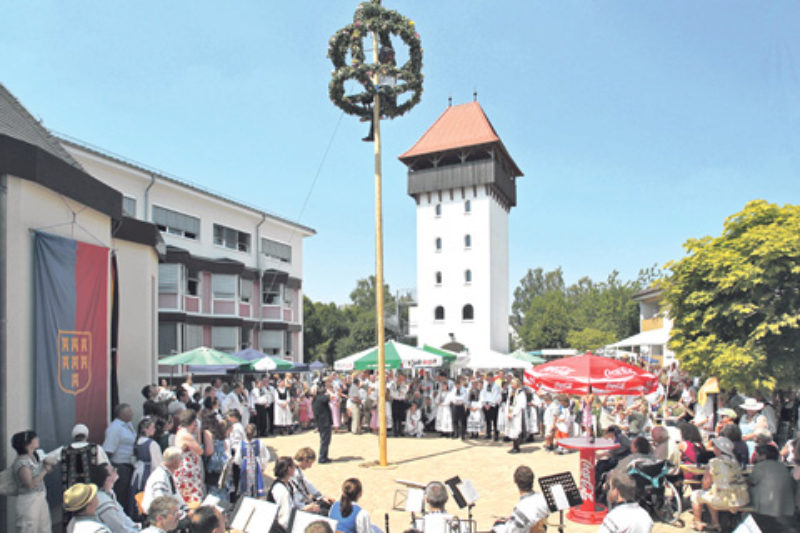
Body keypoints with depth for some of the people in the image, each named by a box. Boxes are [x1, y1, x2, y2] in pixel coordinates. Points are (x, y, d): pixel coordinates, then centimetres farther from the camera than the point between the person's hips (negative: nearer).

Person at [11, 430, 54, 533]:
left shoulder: (35, 457, 8)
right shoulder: (21, 462, -17)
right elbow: (30, 484, -22)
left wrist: (47, 465, 3)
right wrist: (45, 470, -15)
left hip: (40, 499, 9)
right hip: (28, 501, -9)